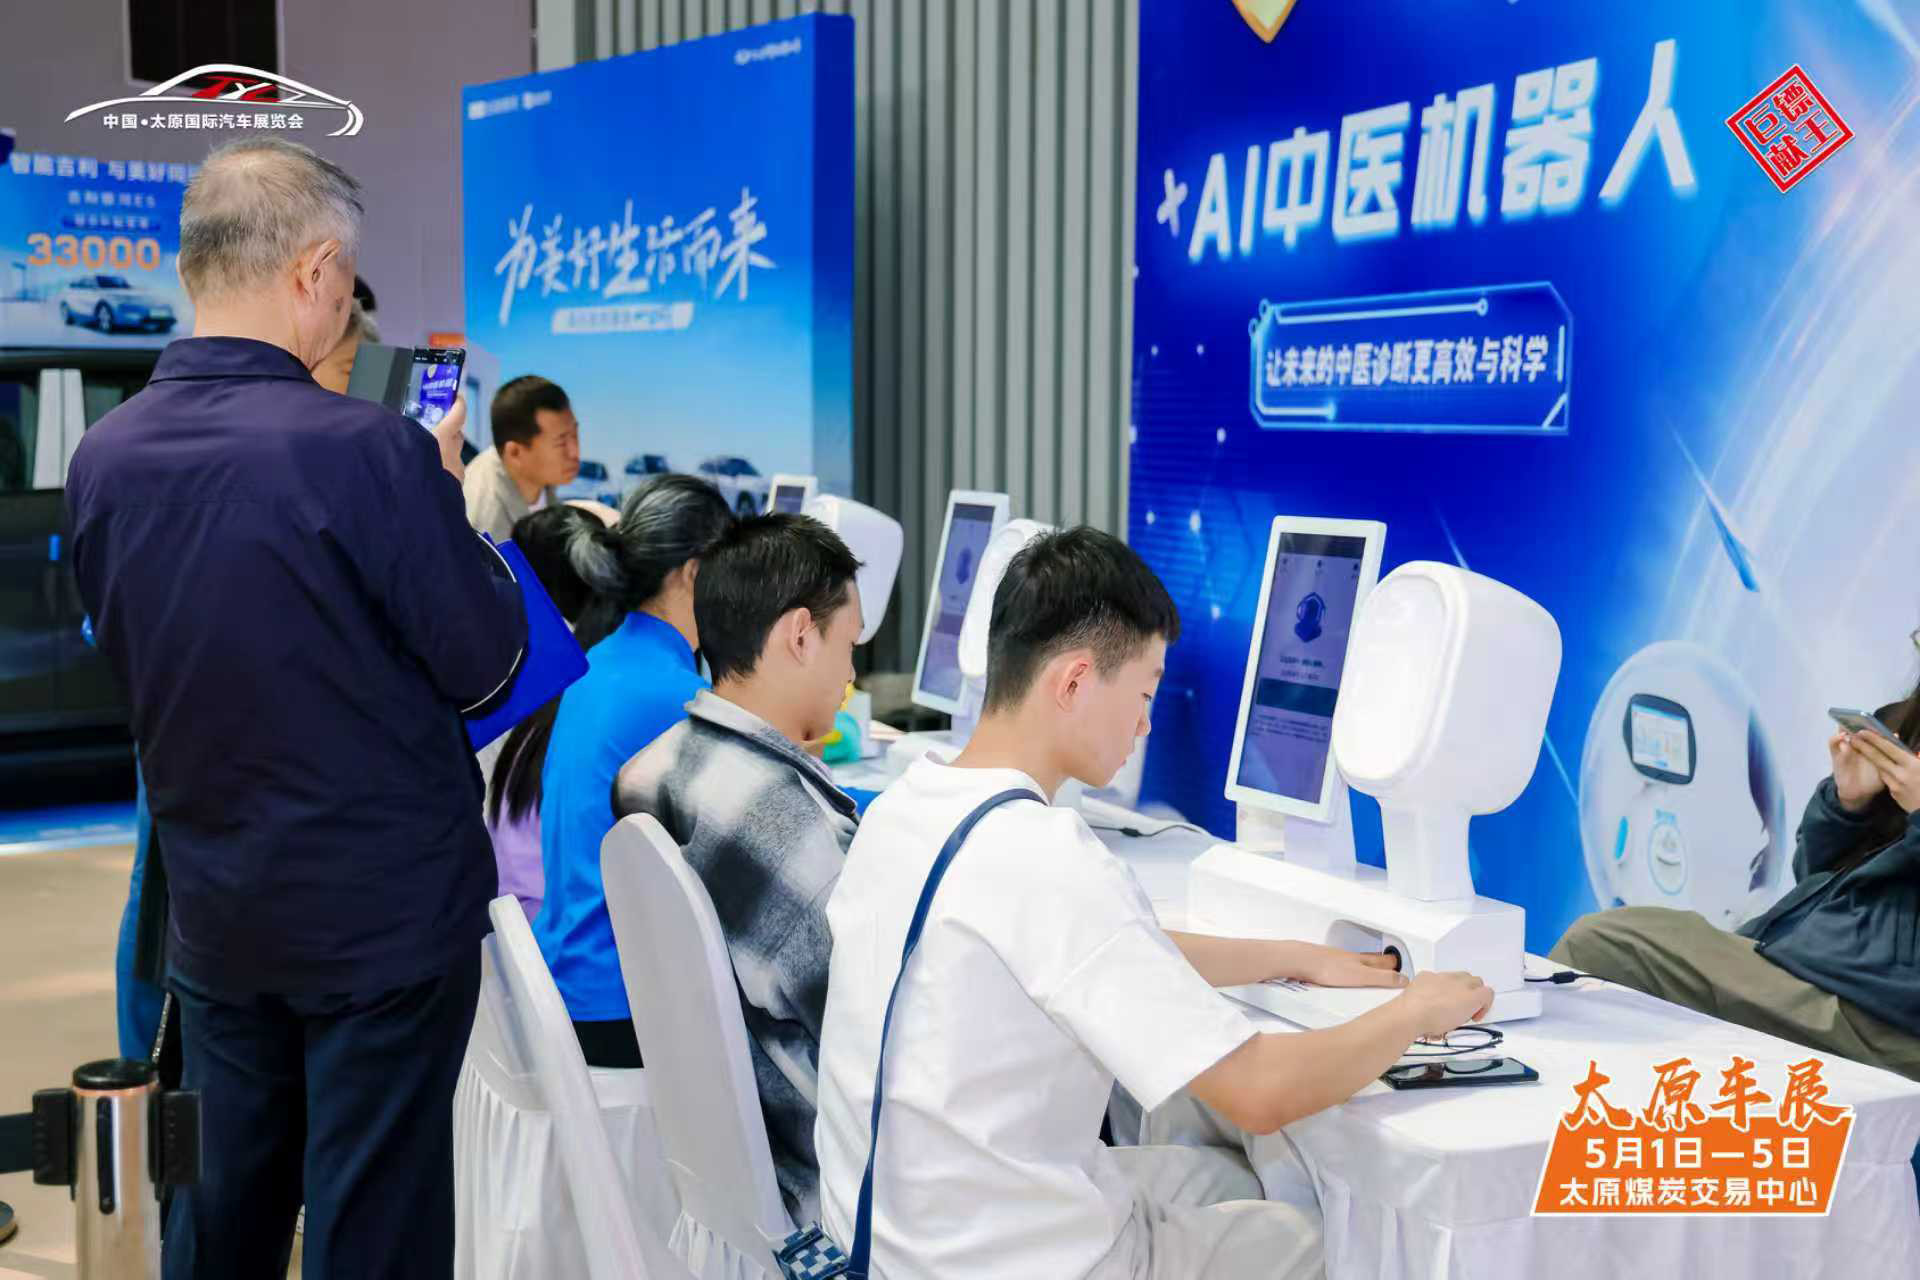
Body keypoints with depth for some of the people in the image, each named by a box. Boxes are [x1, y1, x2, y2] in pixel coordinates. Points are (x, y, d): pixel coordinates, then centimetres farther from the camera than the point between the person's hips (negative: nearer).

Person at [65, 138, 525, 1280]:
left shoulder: (104, 459, -2)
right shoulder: (367, 449, -21)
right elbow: (483, 661, -12)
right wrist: (444, 496, 3)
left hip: (215, 915, 6)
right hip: (384, 909, -6)